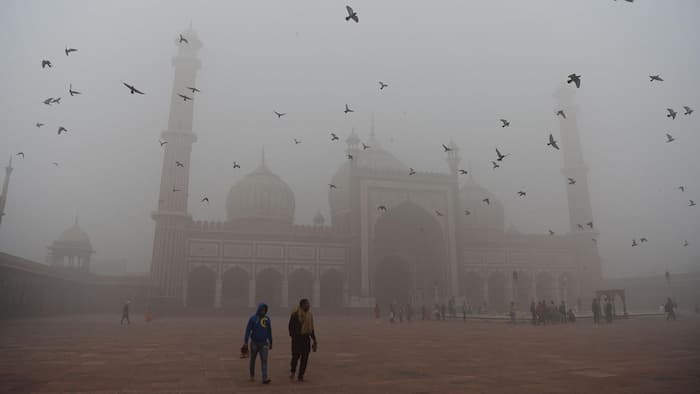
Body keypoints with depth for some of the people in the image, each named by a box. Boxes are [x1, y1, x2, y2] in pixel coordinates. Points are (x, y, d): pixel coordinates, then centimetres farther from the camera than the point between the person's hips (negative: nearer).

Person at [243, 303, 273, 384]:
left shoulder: (267, 318, 3)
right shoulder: (253, 318, -7)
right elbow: (248, 330, -9)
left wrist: (270, 342, 14)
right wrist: (245, 342, -16)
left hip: (264, 343, 1)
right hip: (254, 343, -1)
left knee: (264, 360, -10)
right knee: (253, 359, 14)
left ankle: (265, 378, -16)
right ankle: (252, 375, 35)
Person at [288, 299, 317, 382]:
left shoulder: (309, 315, 13)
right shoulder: (295, 314, -5)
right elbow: (291, 326, -6)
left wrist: (314, 340, 15)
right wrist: (293, 336, -14)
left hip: (306, 339, 5)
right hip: (297, 338, -5)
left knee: (305, 358, 4)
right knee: (296, 356, -2)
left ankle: (300, 376, 14)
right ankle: (292, 372, 23)